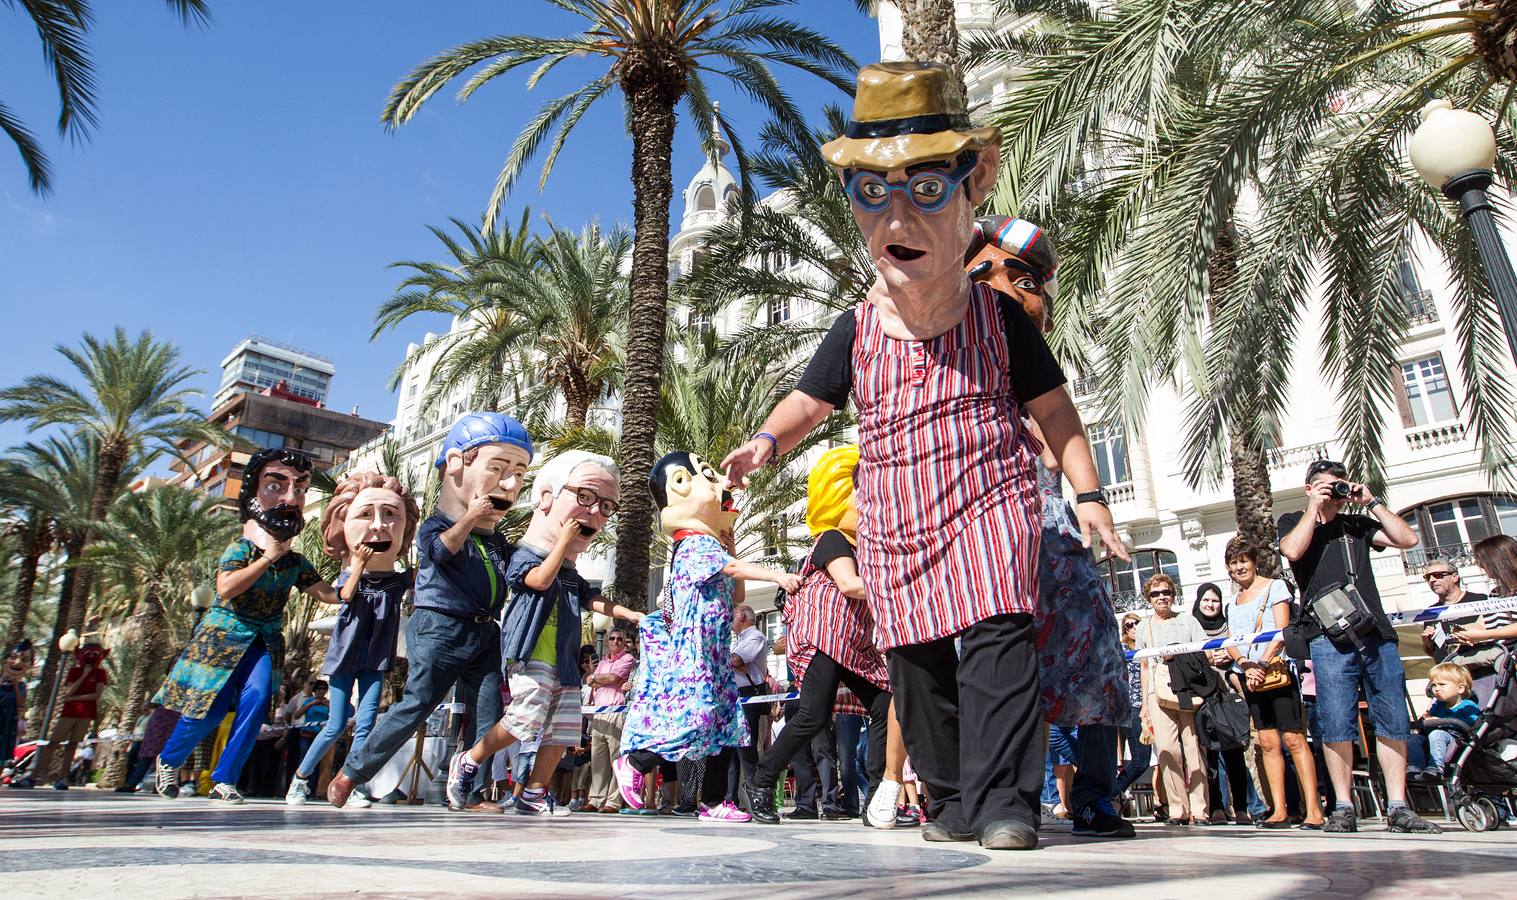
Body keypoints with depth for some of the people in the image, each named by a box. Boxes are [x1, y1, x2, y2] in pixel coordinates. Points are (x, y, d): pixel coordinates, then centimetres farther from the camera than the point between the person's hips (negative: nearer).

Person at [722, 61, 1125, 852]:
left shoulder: (998, 318, 2)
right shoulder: (856, 330, 5)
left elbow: (1053, 407, 8)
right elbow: (810, 399, 14)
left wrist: (1087, 492, 3)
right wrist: (767, 440, -6)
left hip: (987, 502, -2)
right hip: (893, 521, 3)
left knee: (996, 642, -15)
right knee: (916, 665, 7)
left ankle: (1004, 799, -4)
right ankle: (953, 800, 22)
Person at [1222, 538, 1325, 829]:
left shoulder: (1275, 587, 2)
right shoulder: (1233, 603, 19)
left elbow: (1282, 632, -8)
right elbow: (1230, 643, 12)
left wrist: (1263, 664, -16)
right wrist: (1245, 665, -8)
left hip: (1277, 669, -6)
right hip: (1248, 675, 6)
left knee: (1293, 739, -9)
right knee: (1268, 742, 4)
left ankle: (1313, 810, -8)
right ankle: (1279, 811, 4)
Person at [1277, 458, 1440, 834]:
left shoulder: (1357, 525, 23)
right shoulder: (1294, 522, 13)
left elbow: (1407, 539, 11)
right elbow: (1293, 550, -8)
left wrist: (1372, 503, 7)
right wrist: (1314, 508, -3)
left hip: (1376, 631, 4)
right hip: (1329, 635, -4)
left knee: (1393, 720, 2)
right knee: (1337, 724, -7)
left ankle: (1398, 807, 8)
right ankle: (1343, 808, -1)